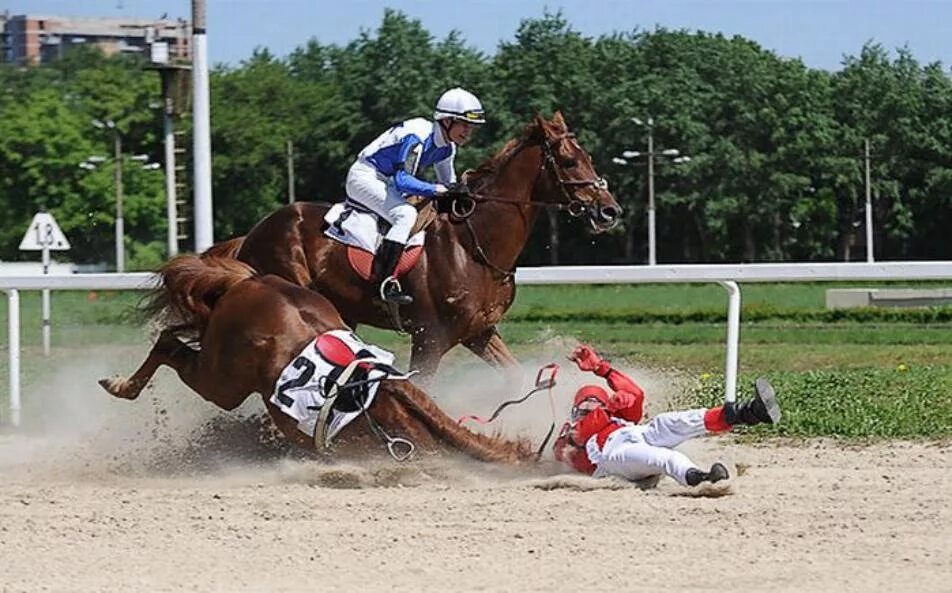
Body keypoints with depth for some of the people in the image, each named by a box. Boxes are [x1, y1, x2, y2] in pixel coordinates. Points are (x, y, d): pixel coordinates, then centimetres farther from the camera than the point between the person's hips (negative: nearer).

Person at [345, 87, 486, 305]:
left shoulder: (447, 148, 2)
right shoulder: (417, 137, -26)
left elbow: (449, 185, 14)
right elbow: (402, 180, -32)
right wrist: (436, 189, -32)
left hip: (385, 183, 10)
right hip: (365, 177, -10)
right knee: (406, 215, -30)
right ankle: (384, 282, -37)